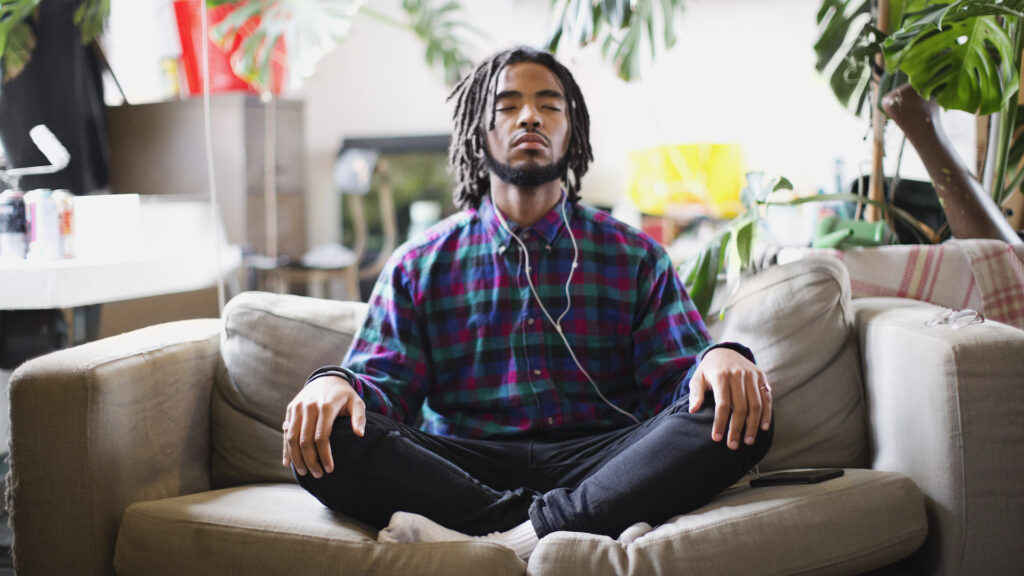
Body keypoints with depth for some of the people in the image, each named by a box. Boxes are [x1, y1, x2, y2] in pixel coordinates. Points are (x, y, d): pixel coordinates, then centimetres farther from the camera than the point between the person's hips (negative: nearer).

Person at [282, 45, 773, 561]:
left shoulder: (636, 258, 15)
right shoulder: (418, 266, 15)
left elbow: (675, 378, 6)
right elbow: (382, 384, 6)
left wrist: (719, 359, -19)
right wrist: (333, 383, -19)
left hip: (599, 465, 1)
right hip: (462, 469, 0)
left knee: (738, 415, -26)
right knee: (321, 440, -27)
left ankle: (516, 536, -33)